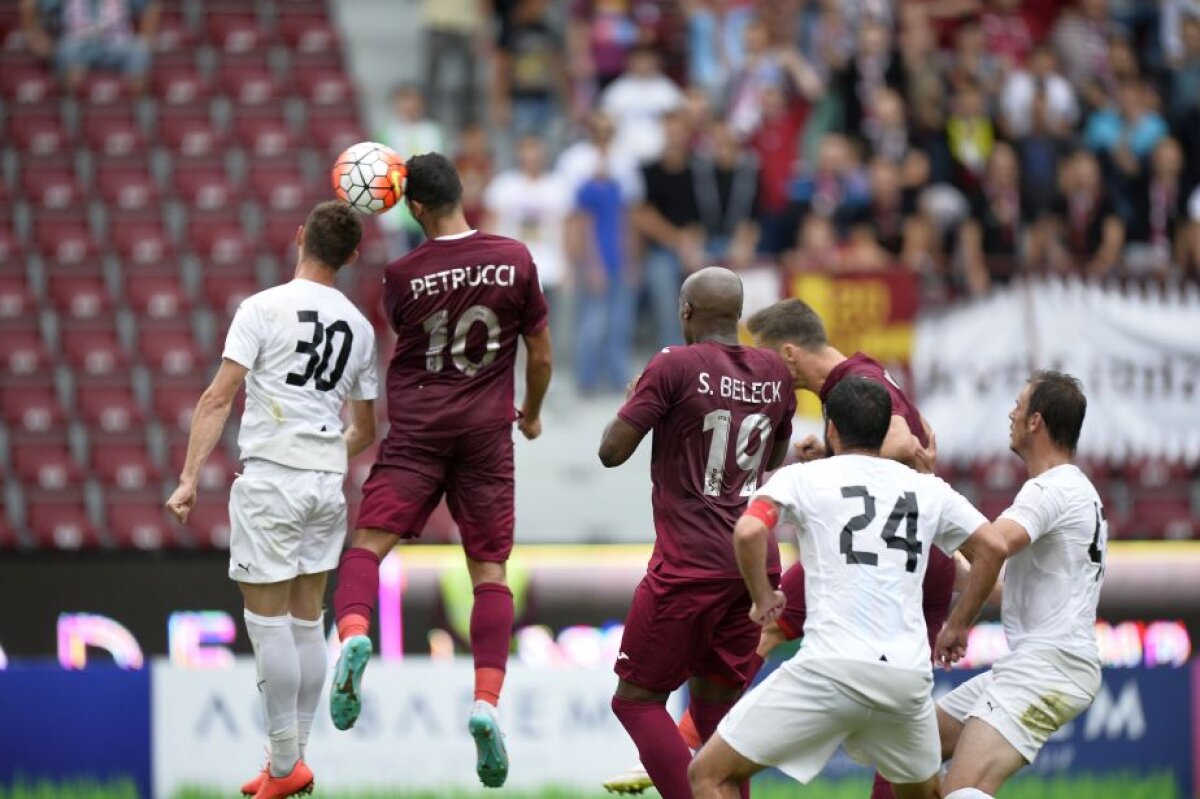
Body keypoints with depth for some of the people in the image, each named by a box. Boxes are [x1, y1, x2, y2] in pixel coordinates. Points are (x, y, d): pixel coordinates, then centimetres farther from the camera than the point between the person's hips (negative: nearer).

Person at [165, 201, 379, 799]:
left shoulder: (264, 308, -7)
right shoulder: (359, 328, 9)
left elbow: (219, 398, -13)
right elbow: (364, 430, 18)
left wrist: (189, 478, -13)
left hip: (270, 480, -5)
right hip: (328, 482, 5)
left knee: (268, 620, -2)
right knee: (307, 620, 12)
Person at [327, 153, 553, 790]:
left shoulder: (402, 273, -6)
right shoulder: (514, 260, -1)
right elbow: (540, 356, 8)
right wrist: (532, 414, 24)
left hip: (416, 428, -2)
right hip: (486, 430, 2)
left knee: (369, 542, -3)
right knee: (489, 570, 4)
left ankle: (353, 631, -33)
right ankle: (486, 700, -11)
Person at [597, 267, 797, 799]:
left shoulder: (674, 366, -9)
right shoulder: (774, 374, 8)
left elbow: (612, 451, -7)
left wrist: (633, 398, 11)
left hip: (690, 566, -6)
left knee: (637, 698, 2)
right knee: (715, 703, 14)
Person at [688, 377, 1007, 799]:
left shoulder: (803, 477, 5)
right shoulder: (928, 488, 16)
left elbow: (748, 531, -11)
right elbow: (992, 548, 15)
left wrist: (763, 598, 5)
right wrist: (958, 627, 24)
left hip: (832, 668, -5)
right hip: (908, 674, 5)